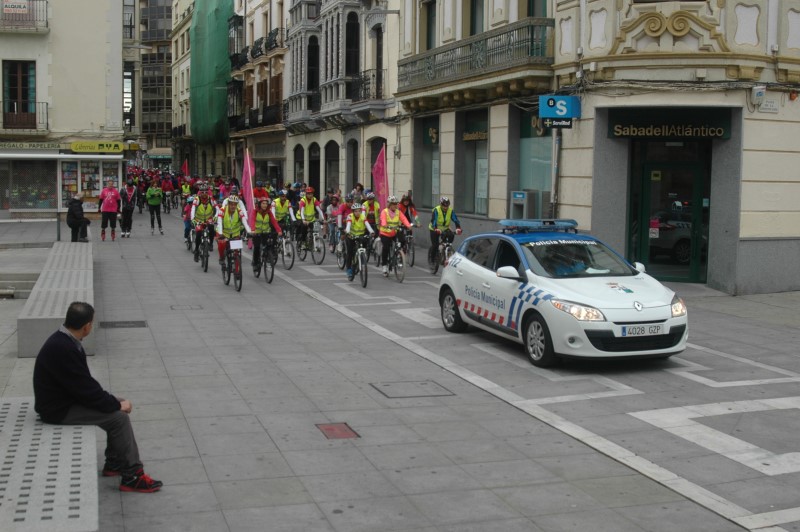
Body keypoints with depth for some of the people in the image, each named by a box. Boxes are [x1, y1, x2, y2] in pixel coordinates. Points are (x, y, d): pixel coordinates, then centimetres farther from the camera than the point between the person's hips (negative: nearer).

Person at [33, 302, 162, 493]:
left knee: (116, 410, 9)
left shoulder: (64, 340, 2)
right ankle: (132, 476, -4)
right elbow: (85, 389, -24)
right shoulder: (62, 349, -29)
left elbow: (85, 382, 11)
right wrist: (117, 404, -13)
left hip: (65, 398, 10)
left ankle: (114, 463, 18)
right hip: (59, 410, -10)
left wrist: (113, 400, 5)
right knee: (119, 417, -13)